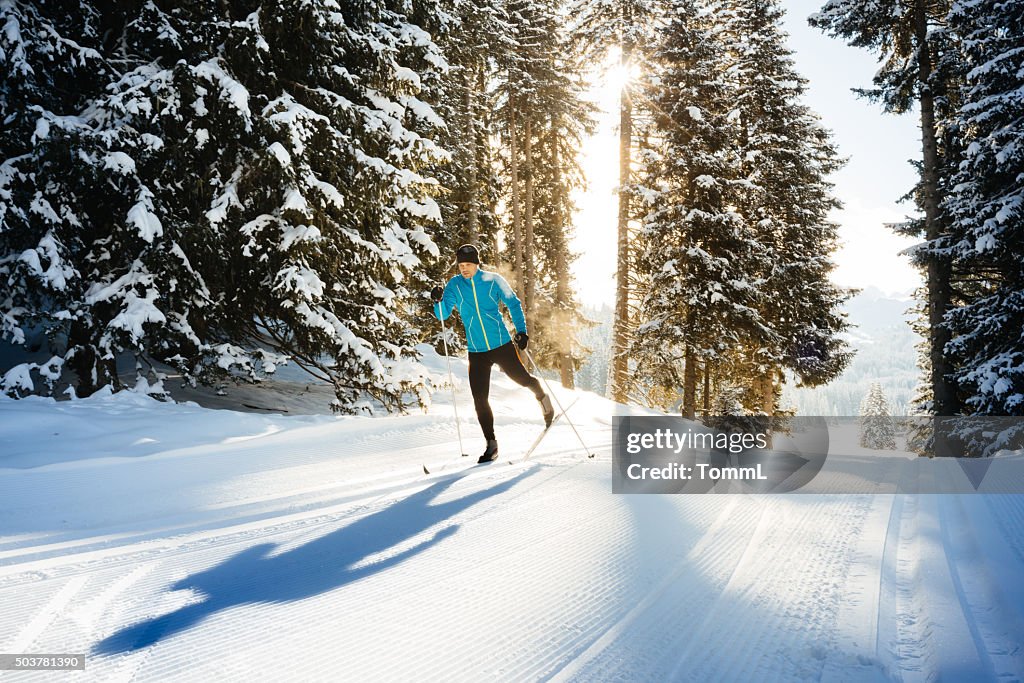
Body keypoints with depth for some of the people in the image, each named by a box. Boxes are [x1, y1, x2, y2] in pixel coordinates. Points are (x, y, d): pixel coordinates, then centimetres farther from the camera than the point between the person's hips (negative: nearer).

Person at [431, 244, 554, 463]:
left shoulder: (493, 280, -4)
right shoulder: (454, 285, 0)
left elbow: (513, 304, 6)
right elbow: (443, 315, -3)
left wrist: (521, 330, -4)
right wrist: (439, 301, -24)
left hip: (502, 344, -1)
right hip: (477, 351, 2)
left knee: (522, 379, 8)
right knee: (479, 398, -3)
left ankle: (542, 396, 45)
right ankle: (491, 444, 11)